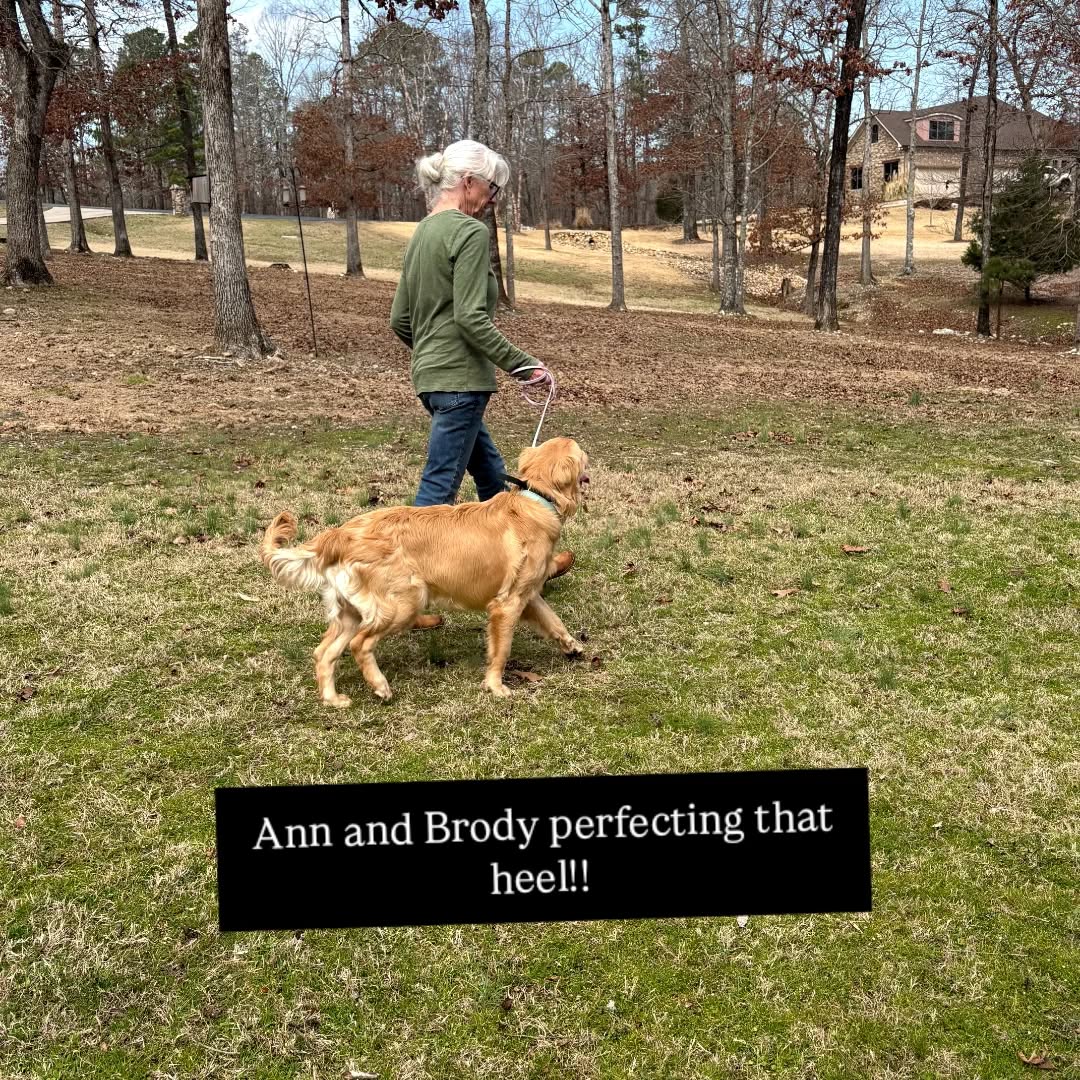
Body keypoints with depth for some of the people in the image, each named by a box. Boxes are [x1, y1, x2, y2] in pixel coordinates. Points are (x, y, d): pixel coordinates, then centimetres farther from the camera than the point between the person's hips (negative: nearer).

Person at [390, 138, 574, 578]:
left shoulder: (422, 232, 14)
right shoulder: (471, 232, -13)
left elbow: (399, 318, 16)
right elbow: (471, 318, -20)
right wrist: (521, 364, -14)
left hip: (431, 374, 10)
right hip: (460, 379, -10)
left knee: (492, 475, 20)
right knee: (438, 488, -4)